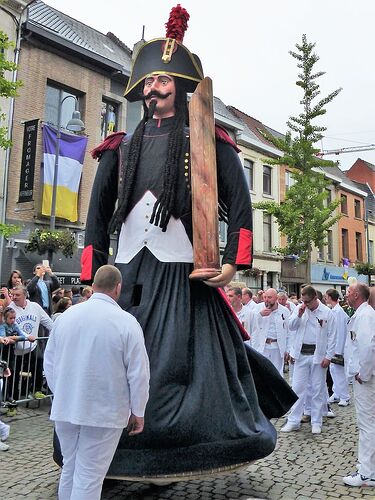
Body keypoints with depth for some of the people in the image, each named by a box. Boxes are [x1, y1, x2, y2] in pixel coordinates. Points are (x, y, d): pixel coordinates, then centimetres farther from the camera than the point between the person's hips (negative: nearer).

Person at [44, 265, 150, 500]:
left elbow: (50, 363, 9)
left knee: (70, 468, 21)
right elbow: (138, 373, -10)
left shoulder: (66, 315, 0)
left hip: (65, 409, 5)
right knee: (89, 477, 6)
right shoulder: (126, 322, -14)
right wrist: (137, 412, 2)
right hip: (104, 411, -4)